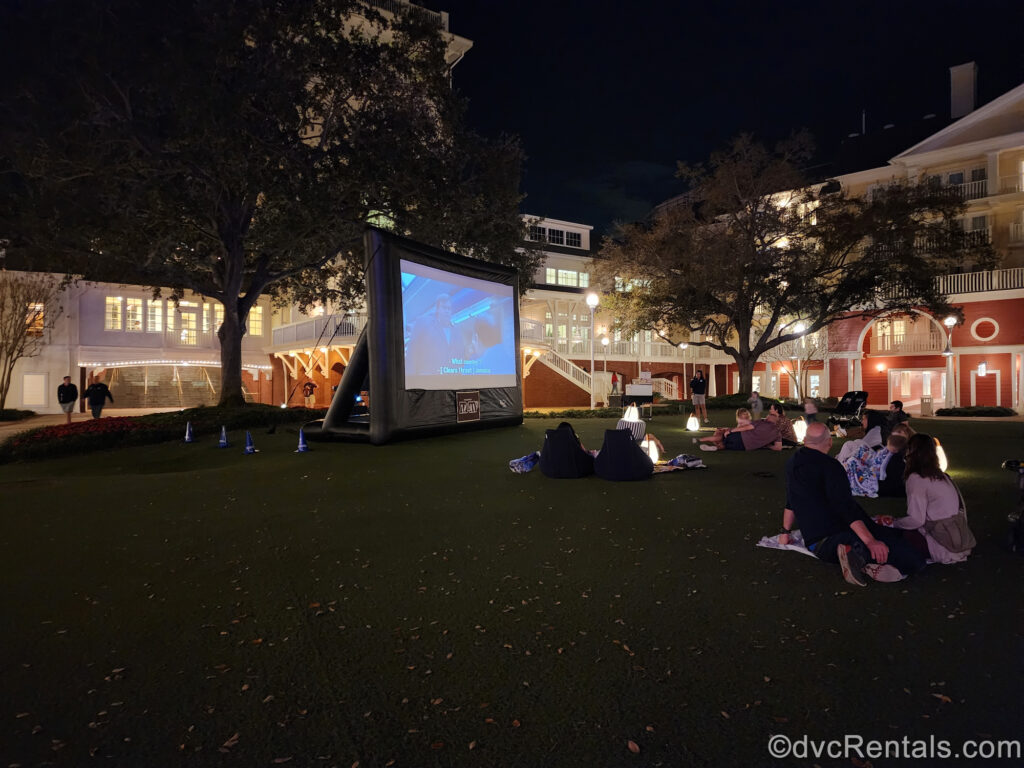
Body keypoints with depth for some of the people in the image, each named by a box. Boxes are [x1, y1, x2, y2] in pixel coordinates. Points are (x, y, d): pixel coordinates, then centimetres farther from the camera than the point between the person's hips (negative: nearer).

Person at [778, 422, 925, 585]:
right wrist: (870, 541, -25)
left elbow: (790, 503, 25)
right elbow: (845, 508, -20)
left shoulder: (792, 464, 14)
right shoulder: (829, 466, -8)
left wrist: (785, 532, 35)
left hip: (814, 545, 7)